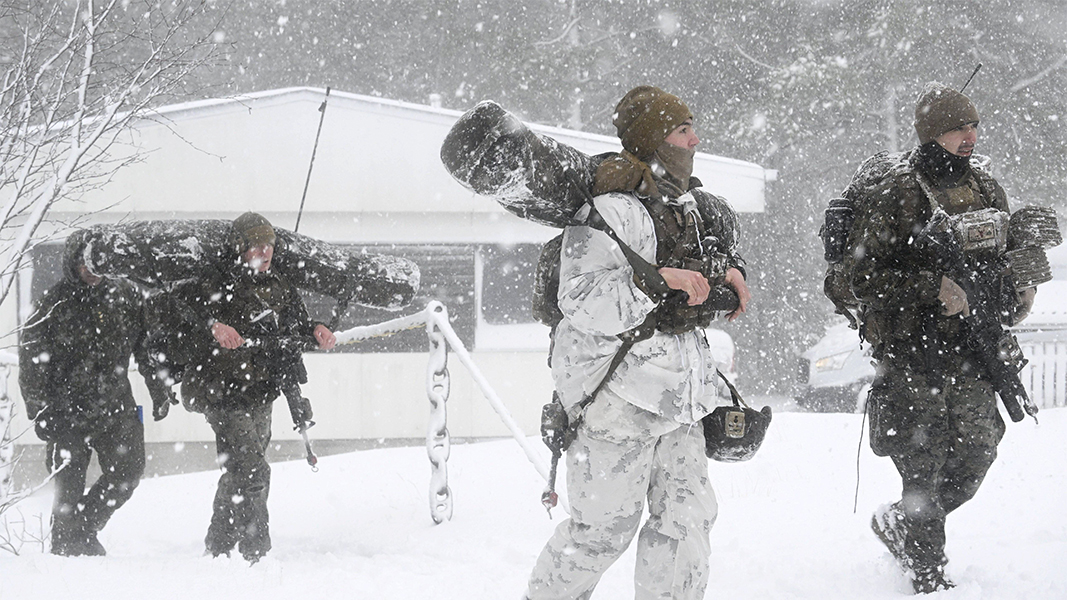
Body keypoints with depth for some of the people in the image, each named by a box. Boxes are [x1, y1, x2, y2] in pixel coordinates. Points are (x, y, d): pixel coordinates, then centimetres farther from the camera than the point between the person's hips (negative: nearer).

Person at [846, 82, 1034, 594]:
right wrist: (932, 289, -23)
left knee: (975, 457, 4)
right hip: (912, 349, -6)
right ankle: (928, 573, 11)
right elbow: (864, 276, -12)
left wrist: (1019, 291, 0)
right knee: (924, 463, -2)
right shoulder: (891, 193, -9)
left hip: (971, 350, 6)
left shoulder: (984, 188, 11)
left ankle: (900, 524, 29)